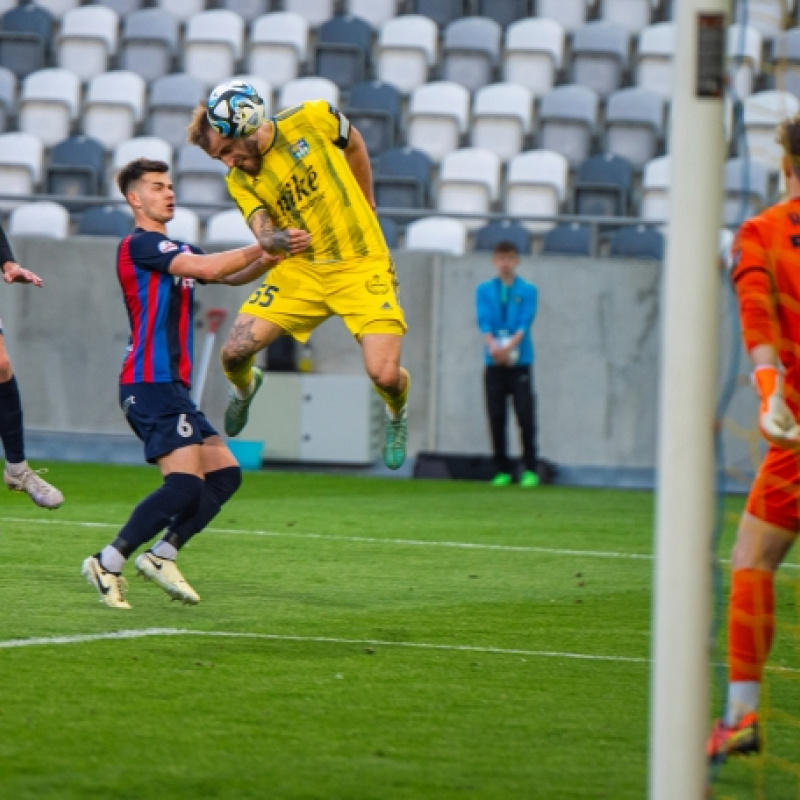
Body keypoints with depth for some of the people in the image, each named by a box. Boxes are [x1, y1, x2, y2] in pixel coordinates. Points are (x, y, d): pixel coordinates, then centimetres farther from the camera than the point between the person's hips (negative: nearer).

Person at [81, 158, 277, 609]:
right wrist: (265, 246, -12)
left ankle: (162, 555, 5)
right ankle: (108, 564, -11)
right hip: (151, 384, -10)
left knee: (226, 475, 4)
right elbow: (208, 268, -19)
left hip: (174, 387, 10)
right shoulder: (140, 245, -7)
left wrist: (270, 258, -1)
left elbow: (231, 277, 17)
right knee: (186, 484, -18)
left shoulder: (178, 251, 22)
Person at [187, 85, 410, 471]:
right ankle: (245, 388, 30)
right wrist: (280, 240, -44)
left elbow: (354, 145, 11)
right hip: (302, 269, 3)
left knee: (384, 374, -18)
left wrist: (366, 205, 18)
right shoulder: (240, 181, -4)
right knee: (235, 352, -10)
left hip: (360, 265, -3)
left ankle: (397, 414, 22)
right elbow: (262, 233, -20)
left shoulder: (312, 120, -10)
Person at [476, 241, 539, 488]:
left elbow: (525, 322, -7)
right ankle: (502, 470, 7)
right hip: (494, 363, 2)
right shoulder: (485, 290, 10)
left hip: (520, 362, -2)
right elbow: (483, 320, -2)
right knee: (496, 418, 1)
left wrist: (511, 345, -24)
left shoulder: (527, 291, 6)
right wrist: (492, 345, -21)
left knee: (526, 416, -7)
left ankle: (530, 470, -3)